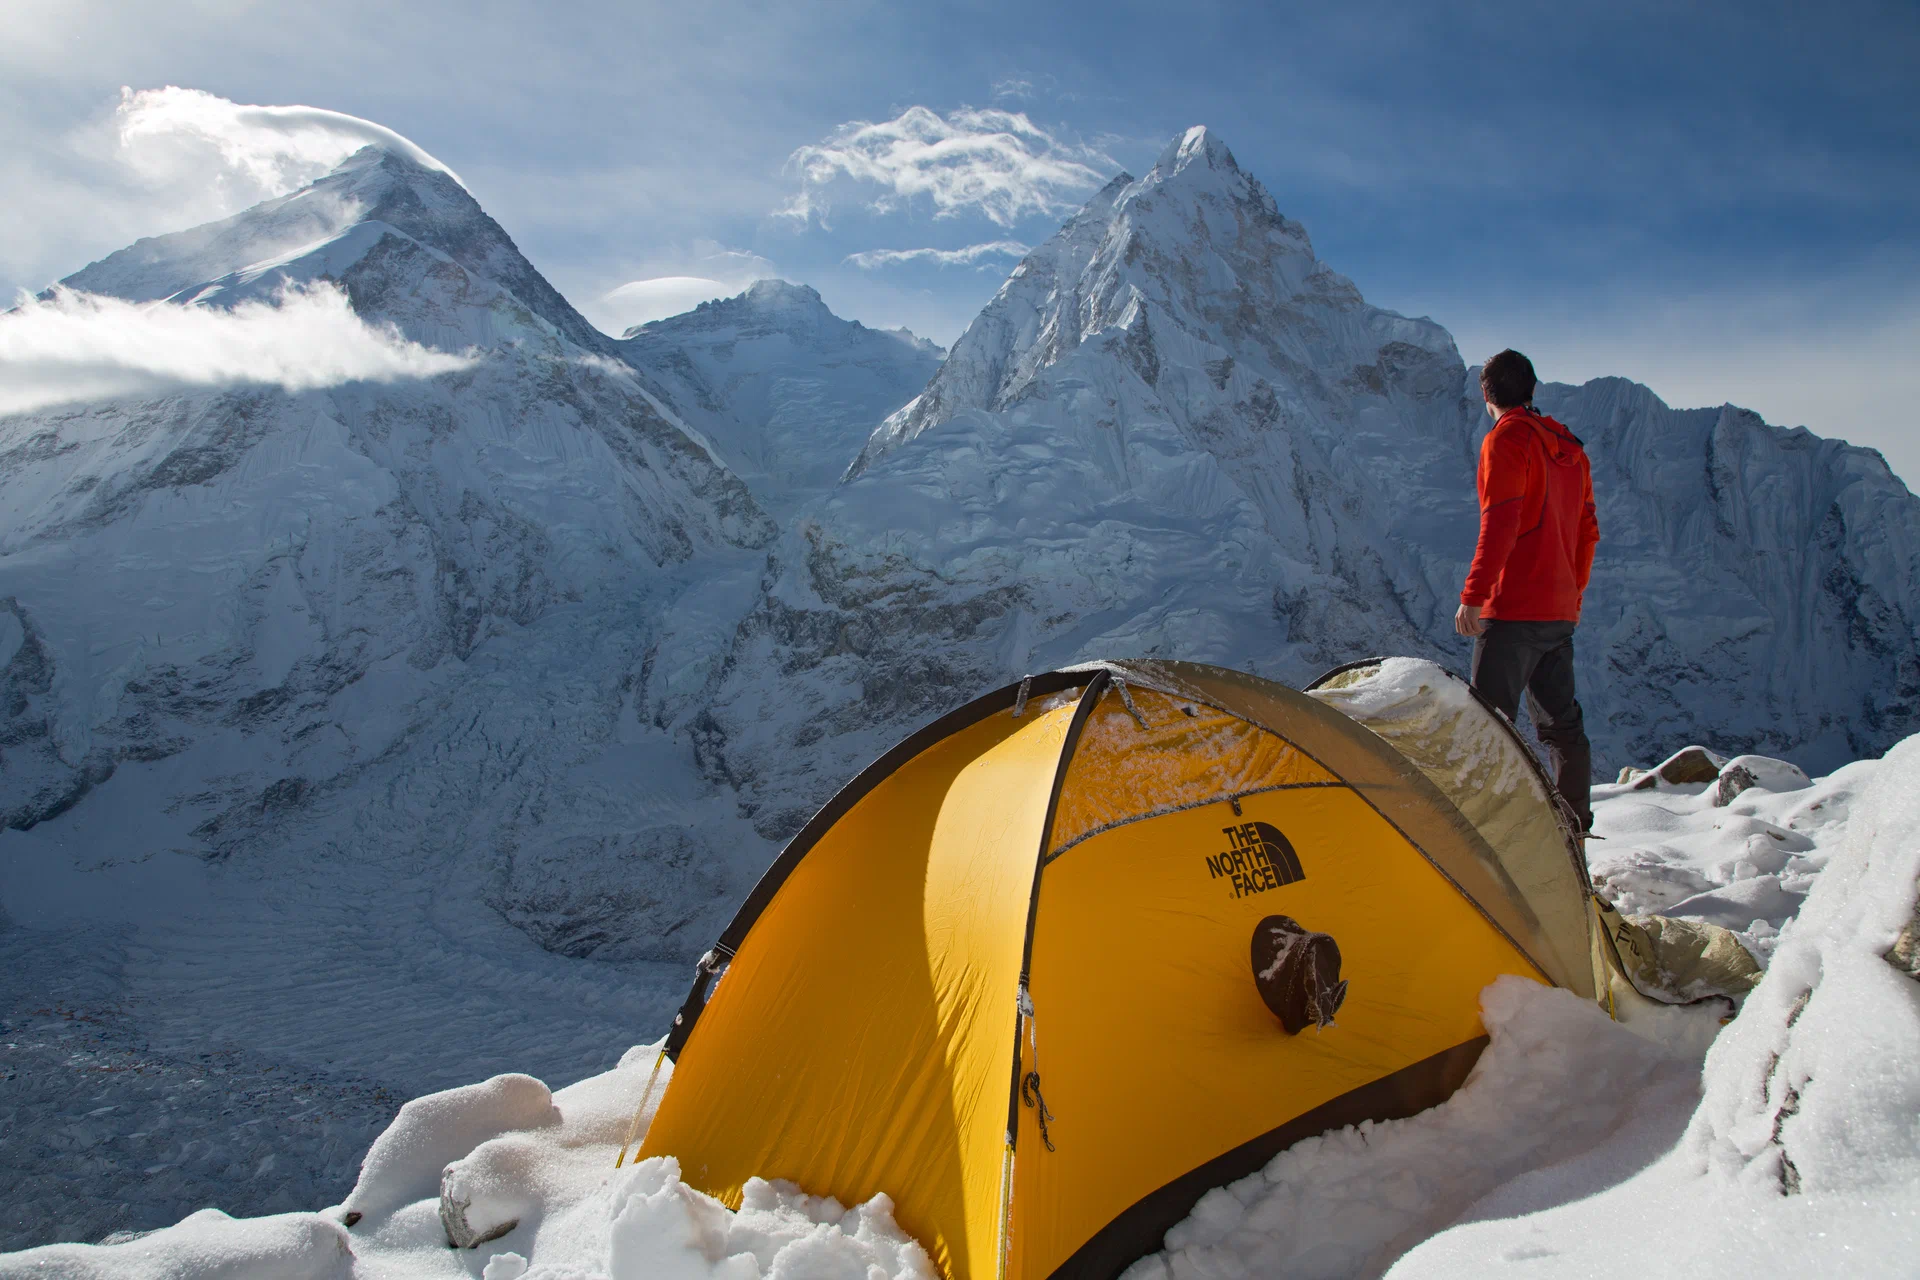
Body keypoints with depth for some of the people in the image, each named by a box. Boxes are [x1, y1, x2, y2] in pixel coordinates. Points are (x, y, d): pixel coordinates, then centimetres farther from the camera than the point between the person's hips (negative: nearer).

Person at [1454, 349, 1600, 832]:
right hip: (1560, 611, 8)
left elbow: (1499, 525, -18)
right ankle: (1575, 825, 22)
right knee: (1561, 720, 14)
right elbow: (1588, 530, 20)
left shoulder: (1506, 439, -8)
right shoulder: (1569, 447, 17)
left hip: (1513, 610, -8)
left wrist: (1472, 594, -19)